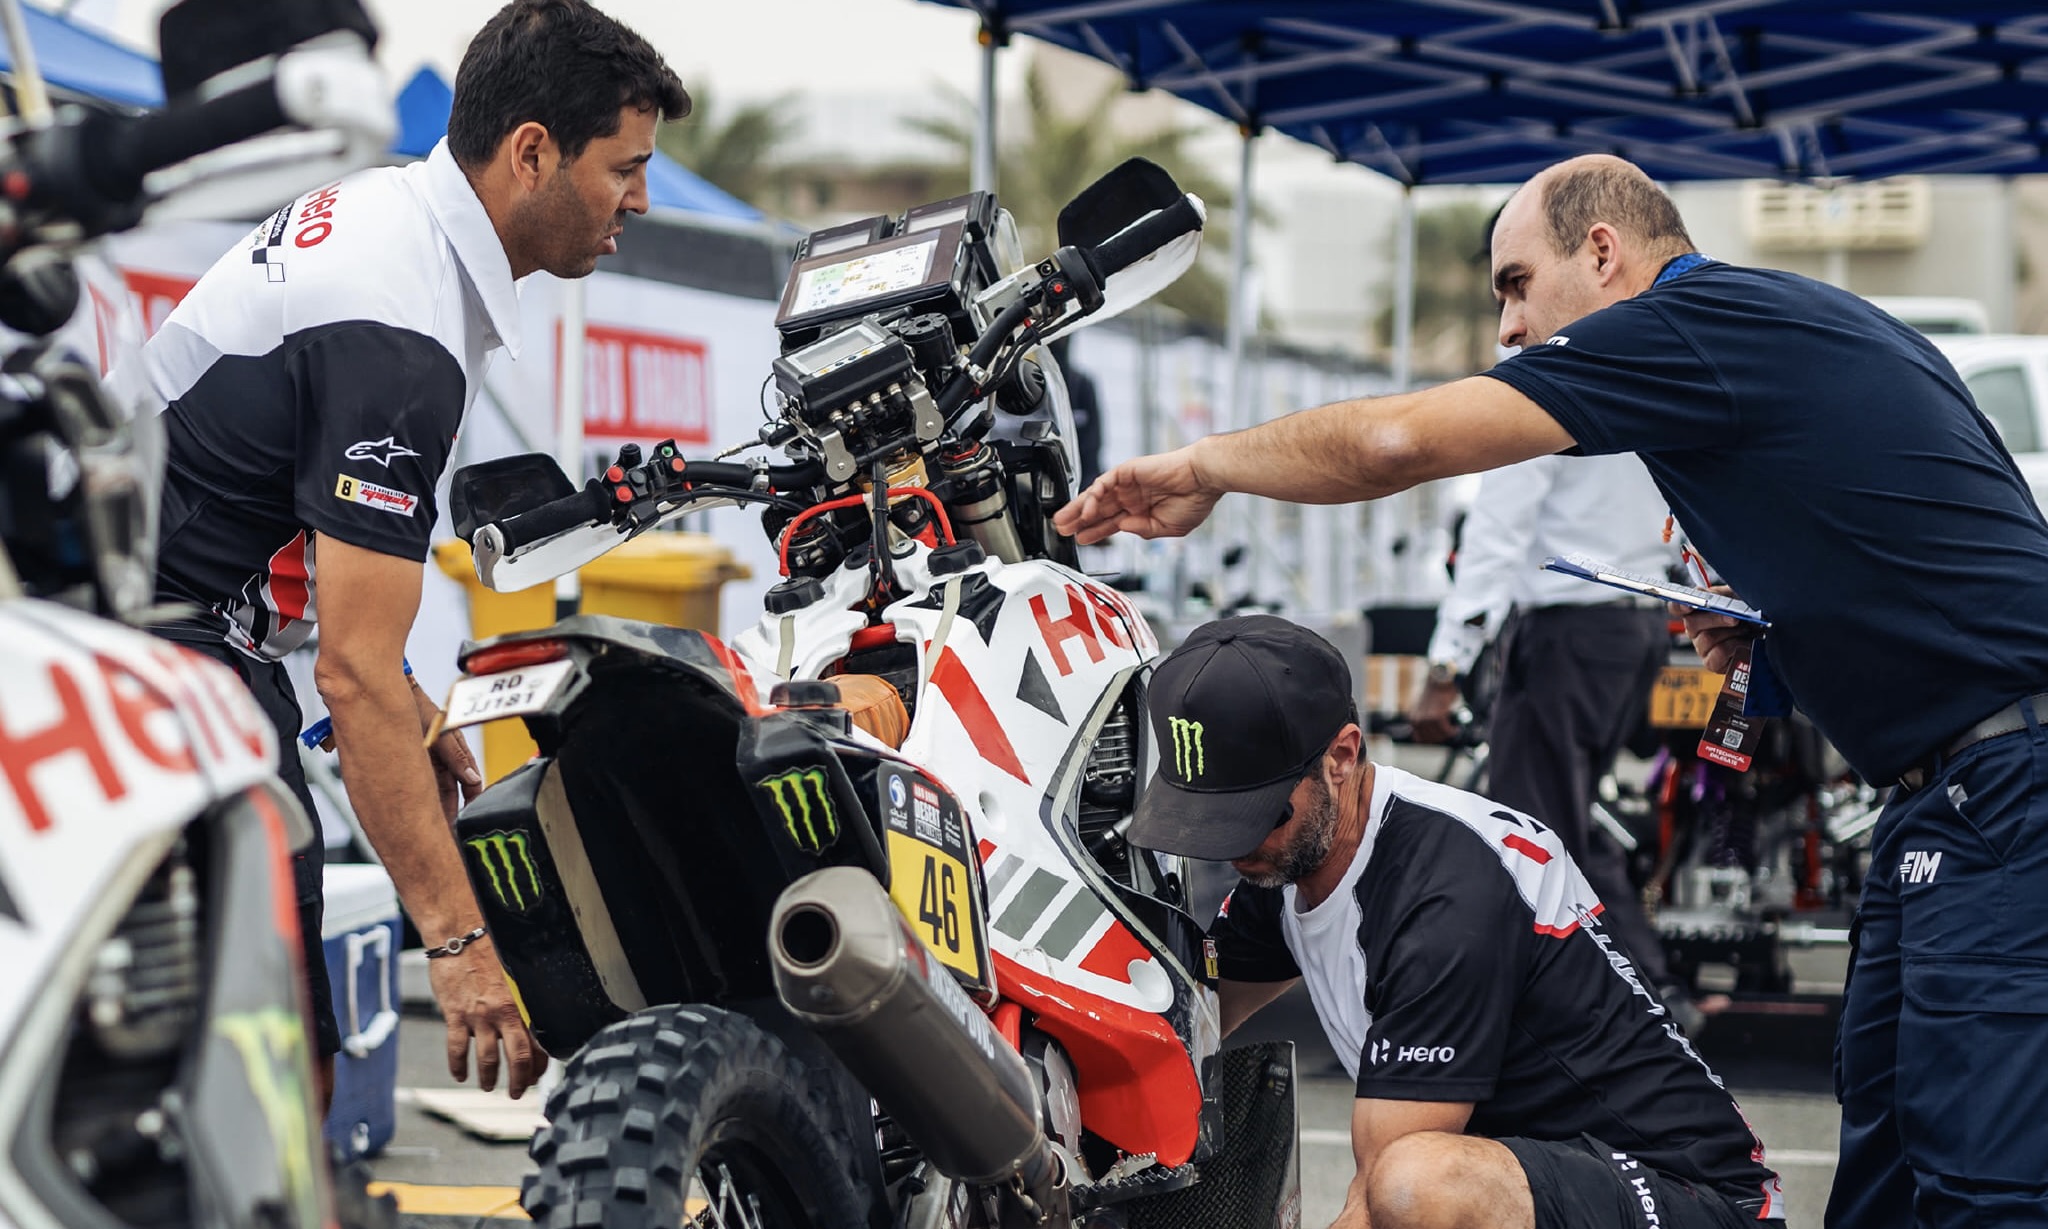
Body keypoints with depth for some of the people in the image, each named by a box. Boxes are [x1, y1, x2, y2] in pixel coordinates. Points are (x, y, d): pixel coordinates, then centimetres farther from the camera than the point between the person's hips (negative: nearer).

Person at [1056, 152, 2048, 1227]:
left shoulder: (1698, 322, -11)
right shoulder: (1799, 319, 19)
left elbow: (1398, 442, -15)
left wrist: (1203, 466, -1)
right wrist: (1767, 624, 12)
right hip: (1941, 801, 10)